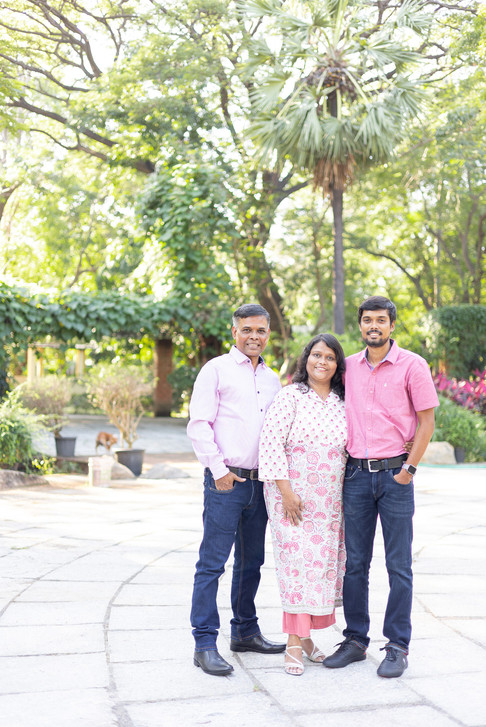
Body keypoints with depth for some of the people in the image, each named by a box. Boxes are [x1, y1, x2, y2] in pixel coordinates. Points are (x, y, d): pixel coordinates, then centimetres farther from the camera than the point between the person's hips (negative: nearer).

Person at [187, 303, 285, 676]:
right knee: (212, 562, -6)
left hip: (261, 482, 6)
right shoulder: (216, 369, -1)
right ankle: (205, 644, -1)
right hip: (226, 481, -6)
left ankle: (245, 631, 26)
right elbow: (199, 424, -8)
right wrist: (219, 470, -13)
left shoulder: (272, 379, 17)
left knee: (252, 561, 14)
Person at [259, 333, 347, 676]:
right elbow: (270, 441, -12)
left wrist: (346, 493, 11)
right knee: (298, 560, -8)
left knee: (324, 561, 6)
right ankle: (295, 644, -3)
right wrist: (286, 490, -16)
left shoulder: (342, 403, 11)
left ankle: (304, 633, 19)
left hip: (330, 499, 5)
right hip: (293, 494, -5)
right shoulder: (291, 396, -6)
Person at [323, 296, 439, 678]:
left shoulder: (412, 365, -3)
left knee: (399, 566, 2)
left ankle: (398, 647, 11)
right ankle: (355, 640, 18)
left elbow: (427, 421, -3)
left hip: (395, 474, -4)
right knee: (355, 563, 8)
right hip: (356, 474, 4)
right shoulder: (349, 367, 9)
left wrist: (409, 468, -8)